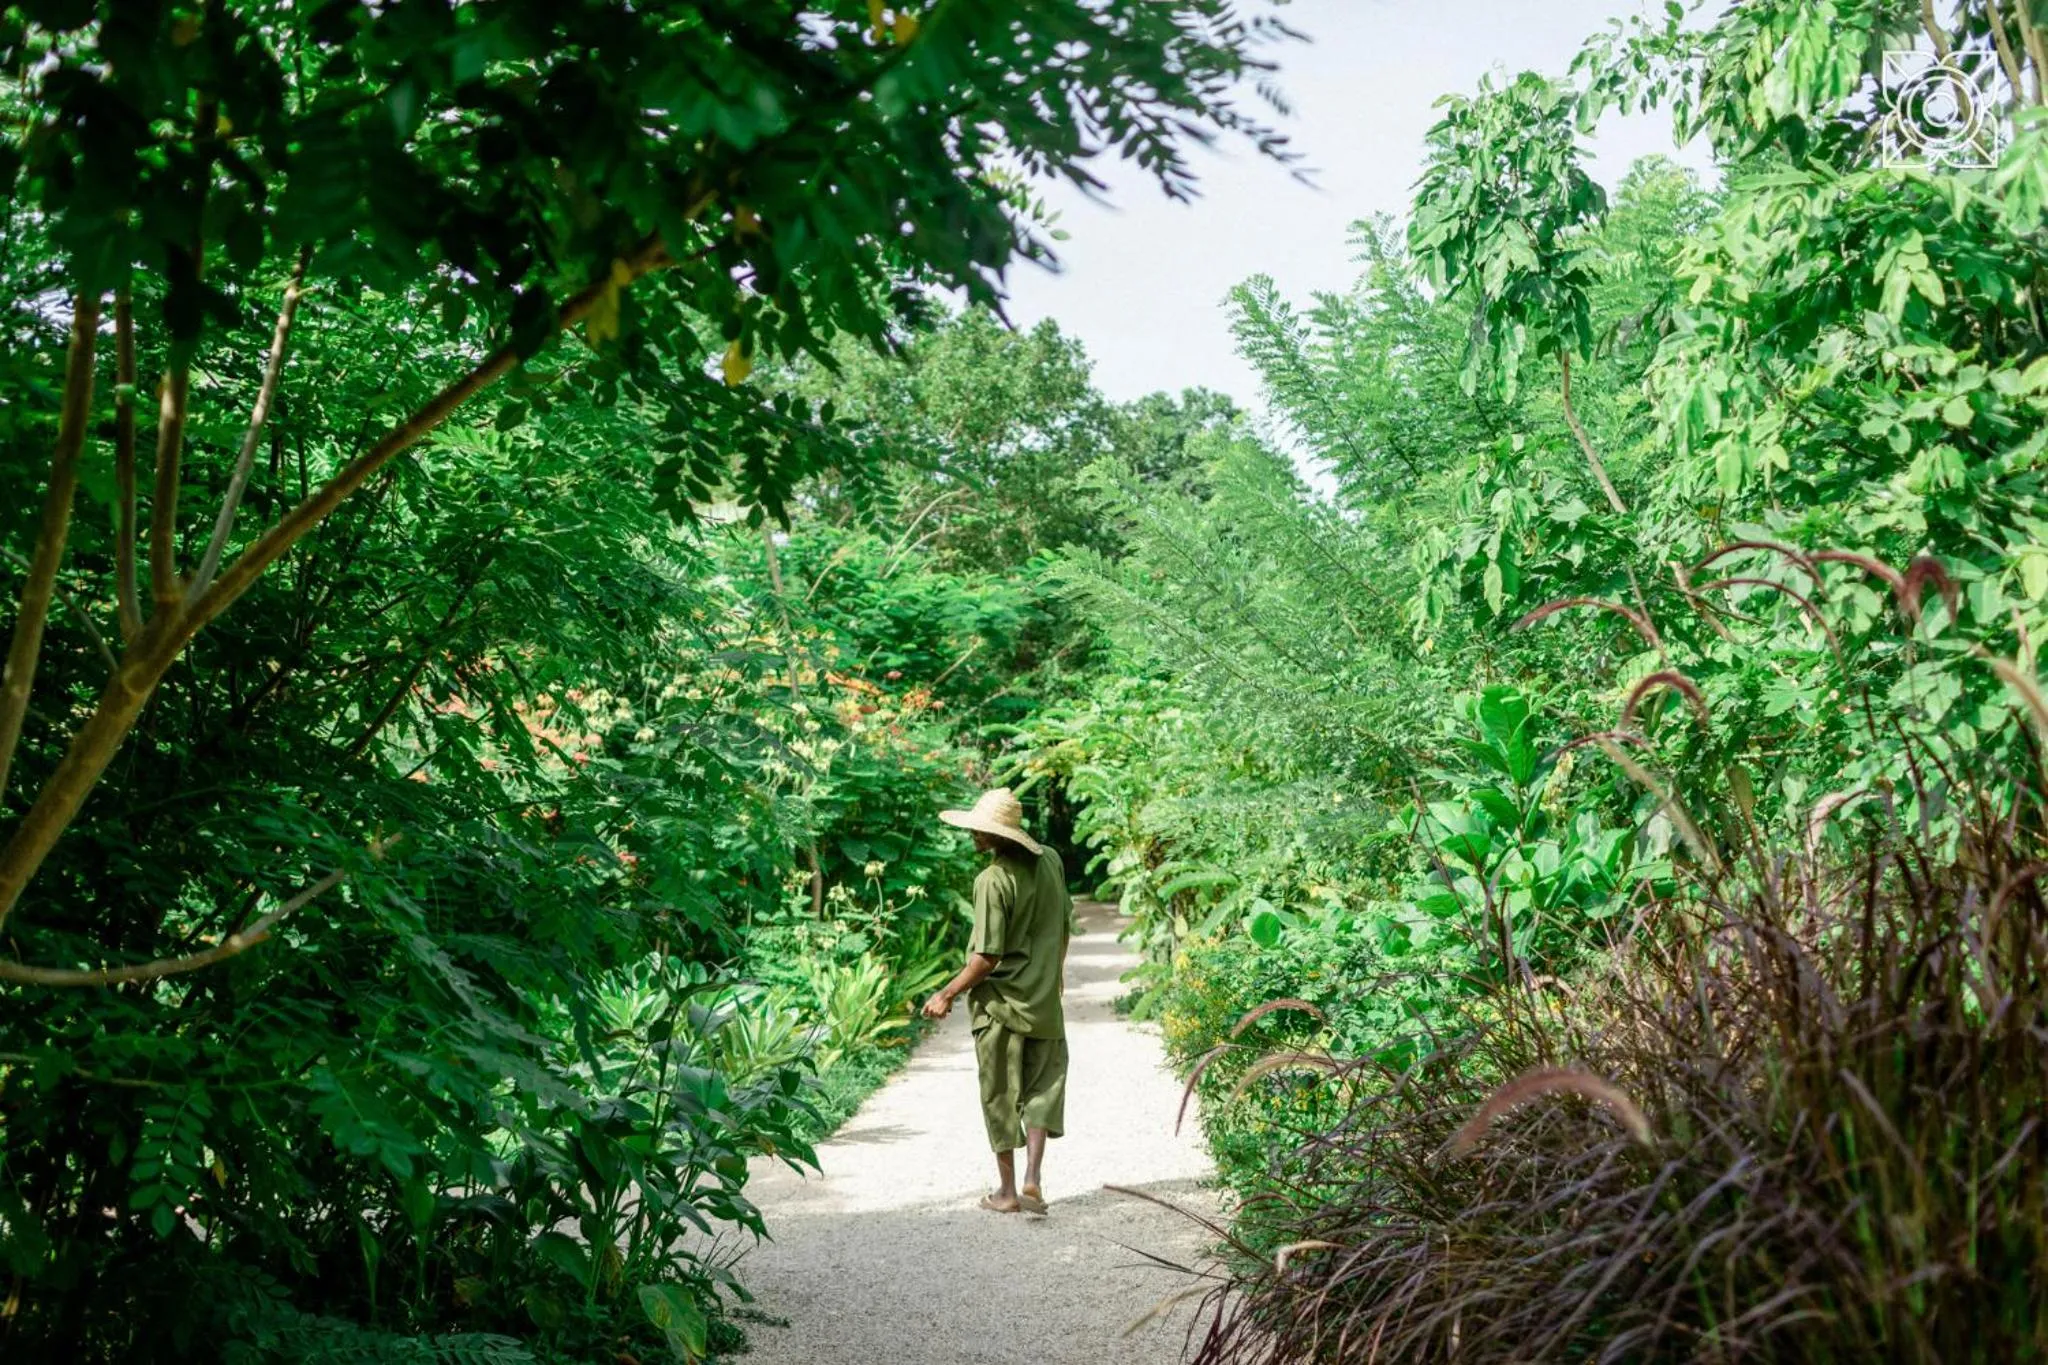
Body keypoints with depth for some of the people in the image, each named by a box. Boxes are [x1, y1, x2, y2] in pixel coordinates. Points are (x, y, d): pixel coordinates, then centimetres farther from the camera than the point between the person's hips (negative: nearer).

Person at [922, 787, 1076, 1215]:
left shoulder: (994, 880, -21)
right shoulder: (1050, 861, -1)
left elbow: (986, 957, -21)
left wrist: (948, 994, -9)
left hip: (1000, 1004, -5)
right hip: (1044, 1000, 5)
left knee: (1001, 1096, 7)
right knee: (1043, 1088, 15)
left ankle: (1007, 1190, 15)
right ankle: (1033, 1178, 2)